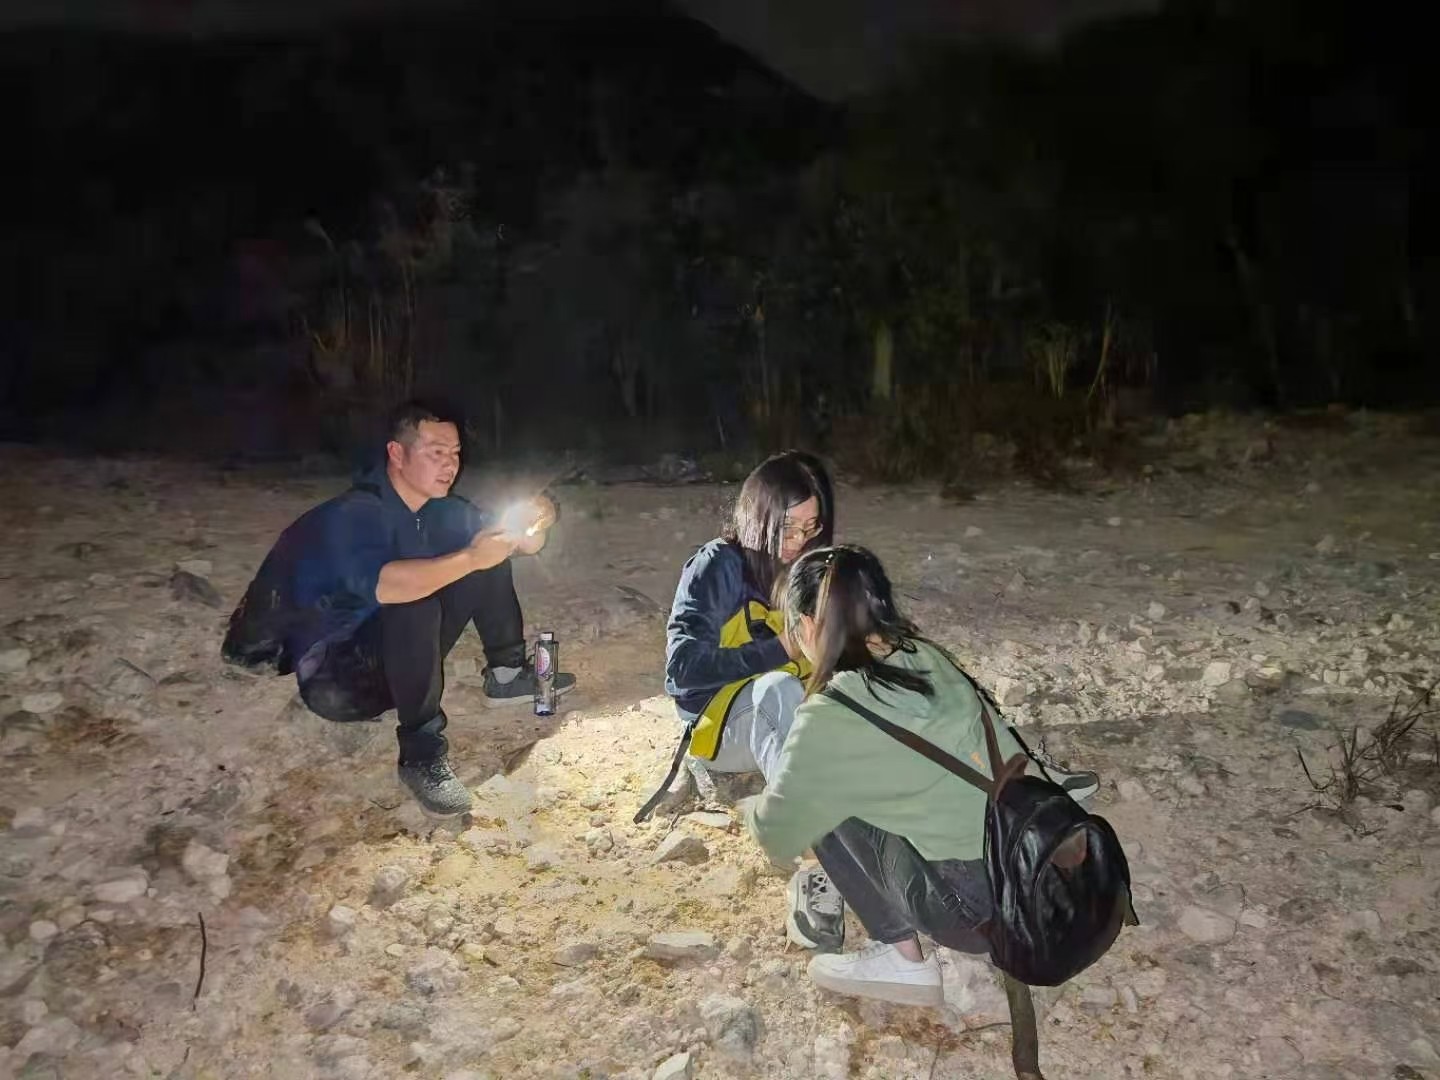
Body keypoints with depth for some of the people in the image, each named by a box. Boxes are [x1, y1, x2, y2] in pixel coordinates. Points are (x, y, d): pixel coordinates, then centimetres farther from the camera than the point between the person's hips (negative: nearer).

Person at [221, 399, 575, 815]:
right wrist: (469, 558, -49)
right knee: (415, 603, -37)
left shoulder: (439, 508, -2)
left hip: (404, 653, 8)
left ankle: (506, 674, 6)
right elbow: (380, 585, -46)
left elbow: (523, 542, -1)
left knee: (493, 552, -2)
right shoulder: (353, 515, -26)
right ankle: (421, 752, -29)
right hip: (335, 675, -8)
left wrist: (531, 524, -24)